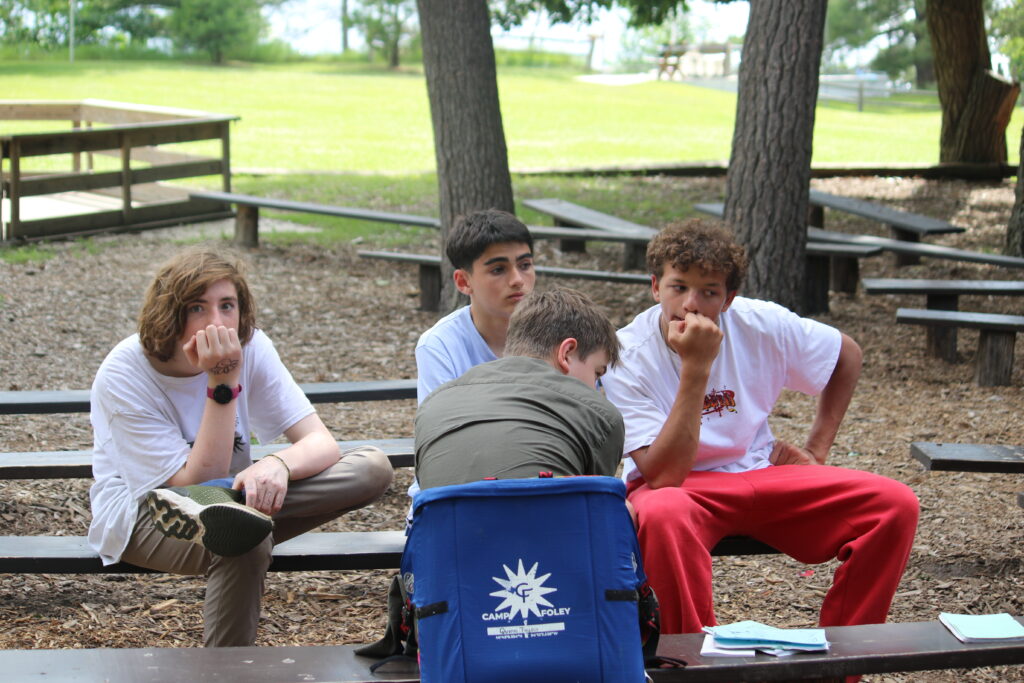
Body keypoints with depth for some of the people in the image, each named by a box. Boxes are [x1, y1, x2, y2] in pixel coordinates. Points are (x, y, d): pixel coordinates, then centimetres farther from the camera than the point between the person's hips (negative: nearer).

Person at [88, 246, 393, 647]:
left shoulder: (249, 347, -10)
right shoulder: (123, 376, -21)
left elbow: (322, 444, -17)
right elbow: (199, 481, -26)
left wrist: (277, 464, -43)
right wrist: (223, 382, -34)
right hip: (138, 518, -7)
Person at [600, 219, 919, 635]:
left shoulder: (762, 326, -7)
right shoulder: (625, 358, -17)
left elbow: (847, 355, 14)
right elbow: (663, 475, -28)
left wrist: (817, 448, 7)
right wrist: (696, 368, -32)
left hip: (761, 475, 4)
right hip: (679, 487, -4)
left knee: (895, 504, -17)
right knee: (663, 513, -42)